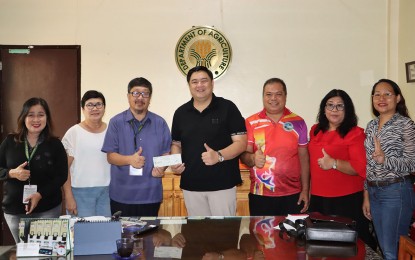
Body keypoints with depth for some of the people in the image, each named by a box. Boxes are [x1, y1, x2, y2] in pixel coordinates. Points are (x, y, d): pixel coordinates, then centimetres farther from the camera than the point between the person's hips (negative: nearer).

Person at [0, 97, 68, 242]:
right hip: (14, 209, 2)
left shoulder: (55, 144, -4)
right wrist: (12, 173, -17)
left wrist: (40, 194, -19)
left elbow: (61, 176, -6)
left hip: (48, 209, -2)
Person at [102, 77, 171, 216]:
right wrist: (130, 159, -20)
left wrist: (161, 168, -13)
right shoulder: (116, 122, 0)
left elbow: (166, 153, 7)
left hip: (151, 194, 2)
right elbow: (110, 156, -2)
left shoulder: (160, 123, 6)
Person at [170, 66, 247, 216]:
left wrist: (219, 156, -23)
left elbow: (241, 142, -6)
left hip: (222, 184, -3)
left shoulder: (228, 108, -3)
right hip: (191, 185, 4)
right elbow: (176, 143, 19)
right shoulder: (180, 113, 10)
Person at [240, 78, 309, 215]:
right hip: (260, 195, 0)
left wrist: (305, 190, 3)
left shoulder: (298, 122, 5)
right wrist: (252, 158, -23)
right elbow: (243, 155, 0)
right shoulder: (251, 123, 3)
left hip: (292, 195, 1)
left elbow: (304, 158, 6)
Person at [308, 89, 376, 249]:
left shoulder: (355, 133, -8)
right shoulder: (315, 131, 12)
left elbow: (361, 168, -14)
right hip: (317, 199, 6)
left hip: (347, 200, -6)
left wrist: (334, 163, -24)